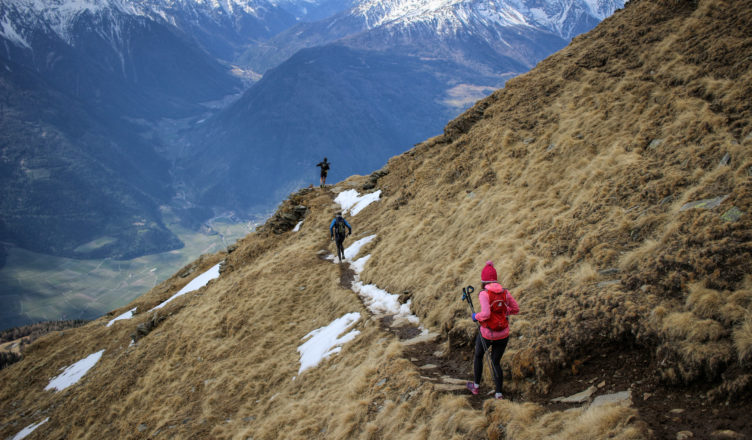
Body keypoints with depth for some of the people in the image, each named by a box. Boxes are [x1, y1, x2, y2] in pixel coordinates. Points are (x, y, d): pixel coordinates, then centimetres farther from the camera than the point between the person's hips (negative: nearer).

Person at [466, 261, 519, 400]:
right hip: (503, 334, 4)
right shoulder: (505, 292, -4)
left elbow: (485, 314, -30)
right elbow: (515, 310, 6)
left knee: (478, 356, 26)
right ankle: (499, 394, 13)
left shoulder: (484, 294, -20)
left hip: (487, 334, -3)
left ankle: (476, 386, 40)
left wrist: (476, 316, -8)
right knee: (496, 362, 20)